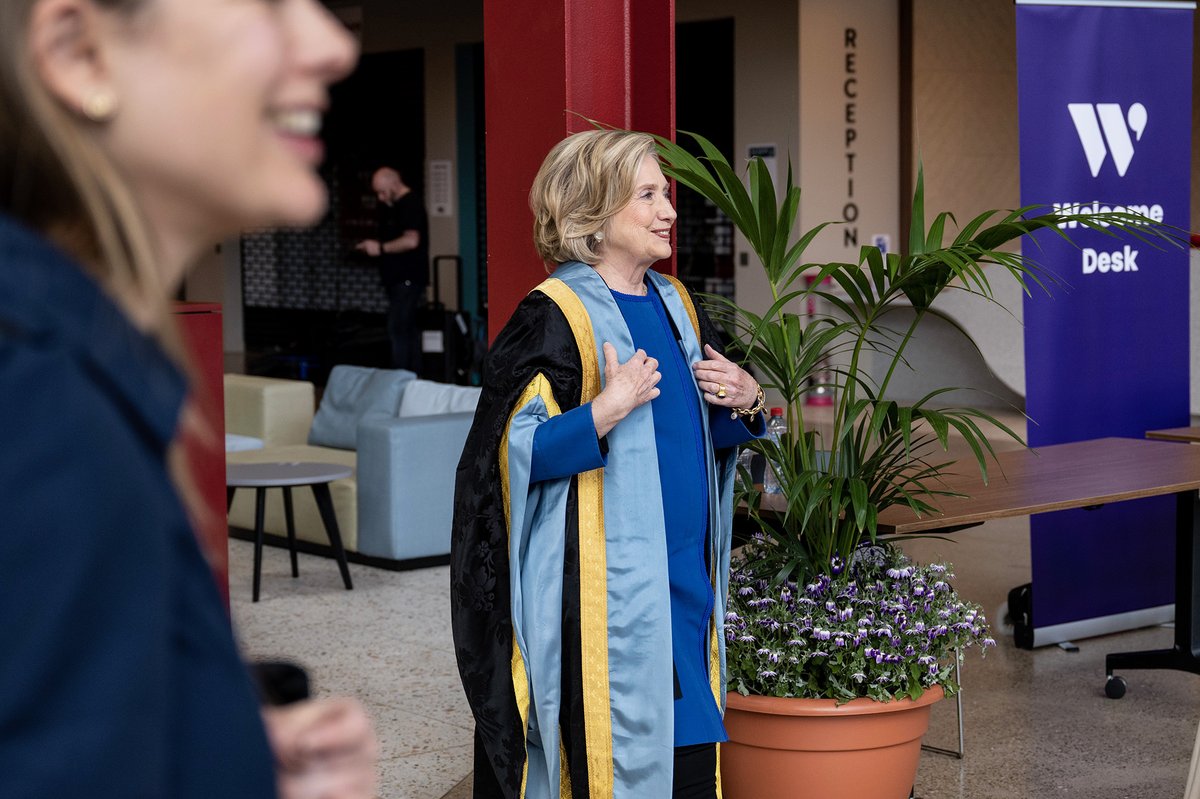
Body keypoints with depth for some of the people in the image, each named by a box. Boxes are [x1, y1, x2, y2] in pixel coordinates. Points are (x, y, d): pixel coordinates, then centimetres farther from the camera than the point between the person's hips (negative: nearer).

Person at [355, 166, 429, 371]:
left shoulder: (410, 204, -13)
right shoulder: (393, 206, 19)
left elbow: (411, 240, -24)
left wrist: (380, 248, -16)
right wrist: (372, 246, 11)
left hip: (408, 279, -11)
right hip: (399, 279, 11)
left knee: (397, 331, -15)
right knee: (407, 332, 11)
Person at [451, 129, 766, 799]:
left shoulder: (677, 306, 12)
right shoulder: (555, 317, -10)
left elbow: (717, 436, 21)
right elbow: (518, 453, -16)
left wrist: (745, 402, 0)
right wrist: (608, 407, -27)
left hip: (686, 578, 7)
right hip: (604, 587, -7)